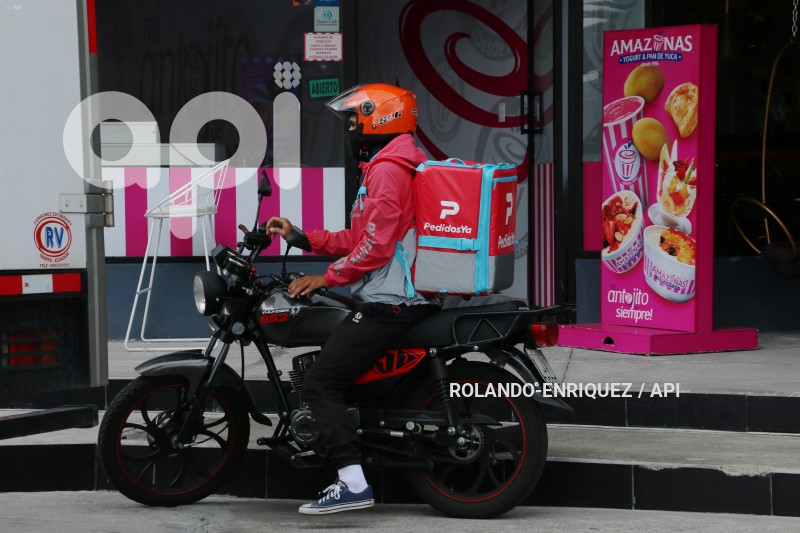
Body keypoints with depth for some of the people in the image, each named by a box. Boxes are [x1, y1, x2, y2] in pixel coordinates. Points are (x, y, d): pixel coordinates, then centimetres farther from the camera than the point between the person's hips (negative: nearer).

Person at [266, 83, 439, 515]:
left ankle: (353, 483, -21)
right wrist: (301, 237, 18)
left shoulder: (387, 171, -13)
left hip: (388, 302, -11)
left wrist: (327, 278, -12)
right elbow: (360, 238, 21)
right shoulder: (390, 167, 21)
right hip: (402, 298, 11)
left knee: (319, 383, -14)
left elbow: (375, 246, -21)